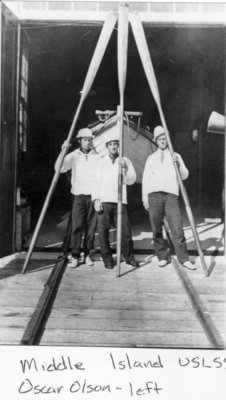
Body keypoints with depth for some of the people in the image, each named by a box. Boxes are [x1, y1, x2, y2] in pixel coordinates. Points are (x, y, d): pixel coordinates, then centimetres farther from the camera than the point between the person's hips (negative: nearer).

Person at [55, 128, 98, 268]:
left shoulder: (97, 157, 4)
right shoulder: (74, 156, 3)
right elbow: (59, 168, -8)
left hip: (93, 196, 1)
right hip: (79, 196, -1)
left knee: (91, 227, 4)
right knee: (77, 226, -4)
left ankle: (88, 254, 16)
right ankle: (75, 256, 3)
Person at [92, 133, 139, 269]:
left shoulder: (125, 161, 11)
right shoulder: (101, 161, 9)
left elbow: (131, 180, 3)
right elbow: (96, 181, 5)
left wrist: (125, 167, -13)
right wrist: (96, 199, -5)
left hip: (120, 201, 1)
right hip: (104, 201, 0)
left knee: (125, 230, -2)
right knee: (103, 231, -1)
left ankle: (129, 257, 14)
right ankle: (107, 259, 12)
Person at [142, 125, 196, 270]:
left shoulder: (176, 156, 18)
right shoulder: (151, 158, 19)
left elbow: (184, 176, 11)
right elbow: (145, 178, 16)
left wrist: (179, 164, -8)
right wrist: (144, 198, 8)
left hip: (171, 195, -1)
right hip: (154, 194, 1)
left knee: (177, 227, -10)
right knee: (156, 228, -1)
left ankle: (184, 259, -6)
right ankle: (162, 257, 9)